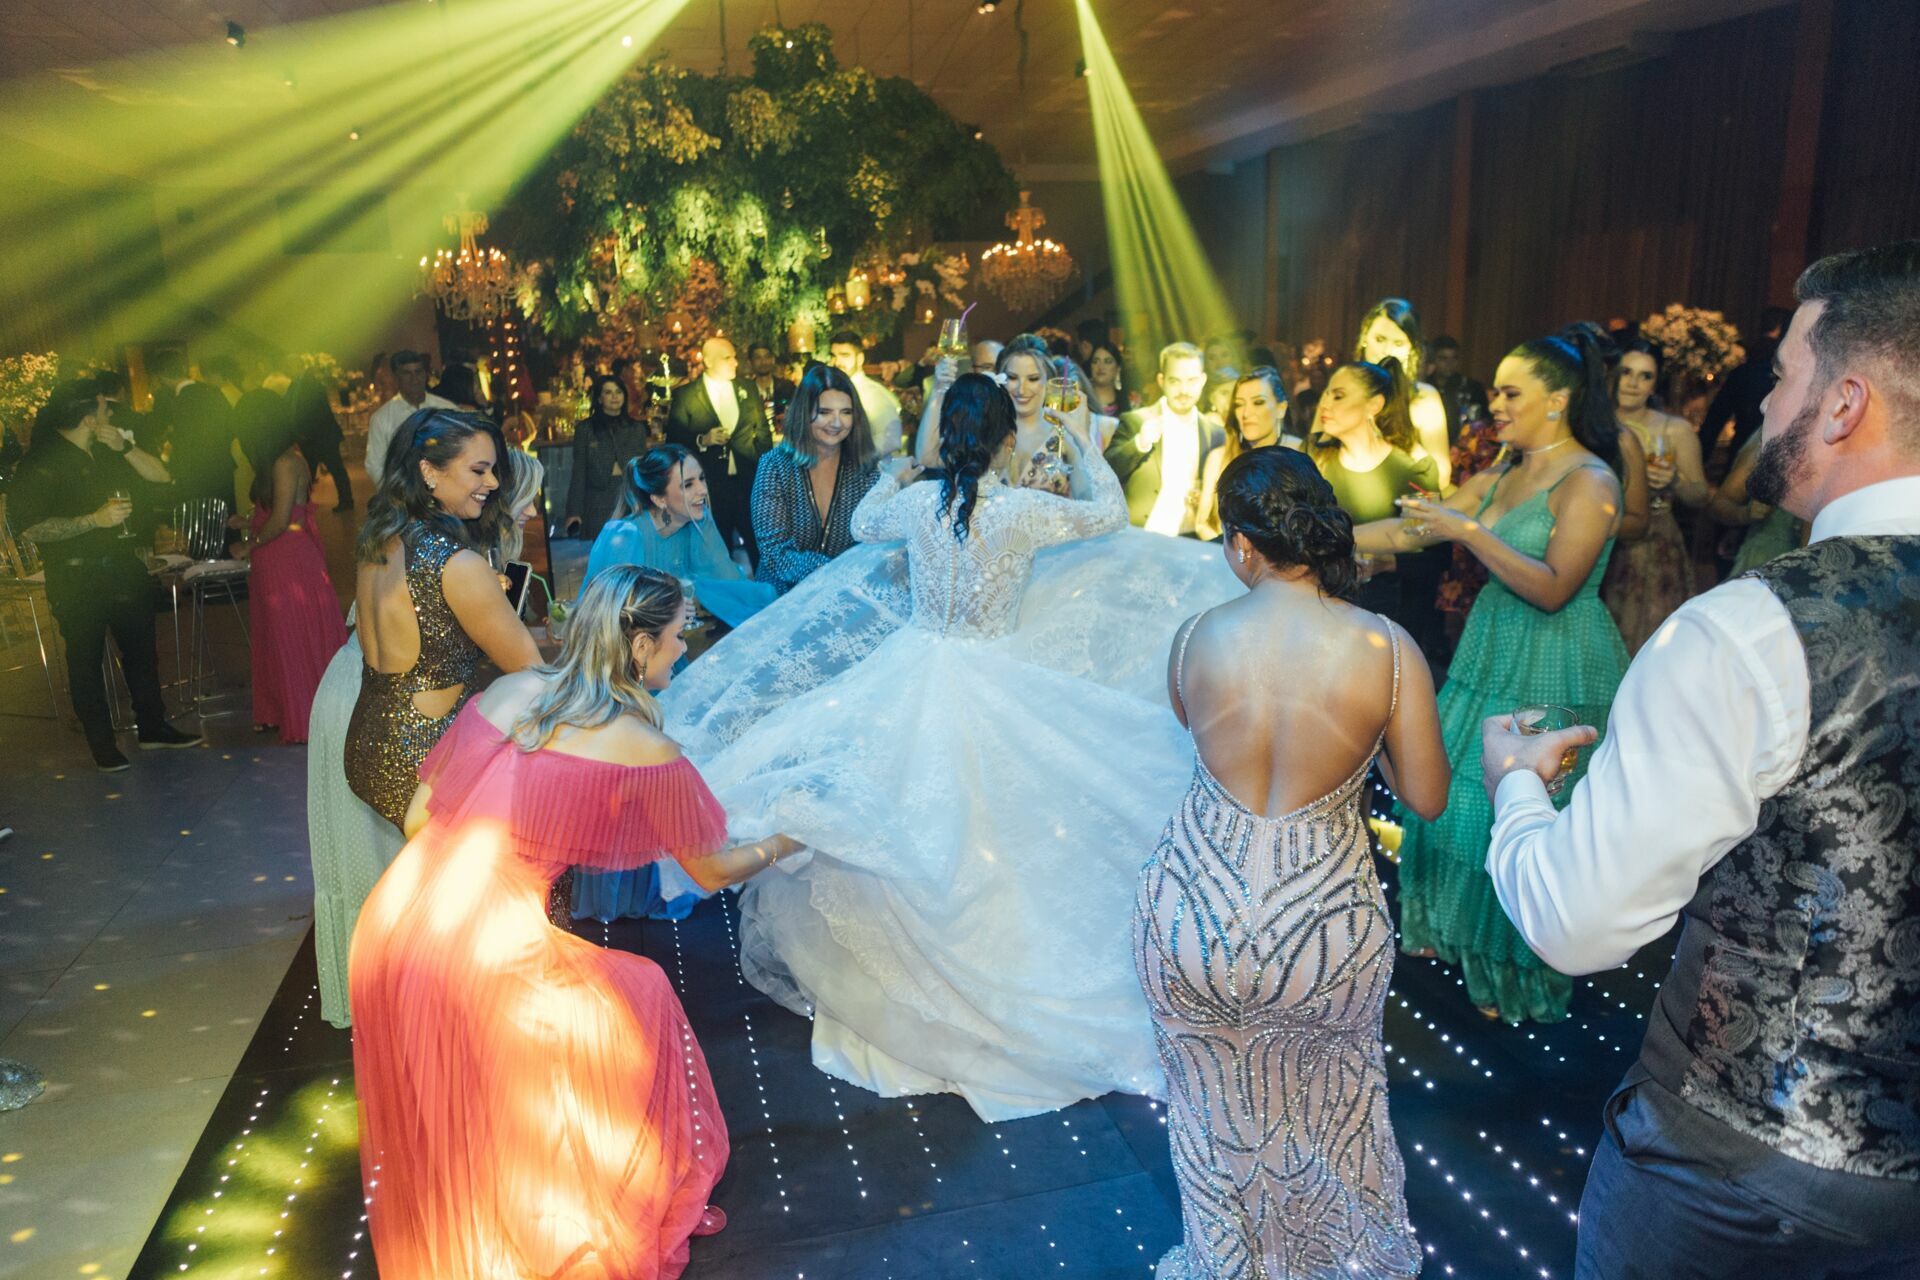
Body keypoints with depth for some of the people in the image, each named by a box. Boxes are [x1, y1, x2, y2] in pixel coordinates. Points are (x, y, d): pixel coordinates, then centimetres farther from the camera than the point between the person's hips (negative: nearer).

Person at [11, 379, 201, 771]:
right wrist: (94, 520, -25)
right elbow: (30, 528, -18)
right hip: (75, 580, -6)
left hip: (124, 568, 6)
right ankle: (102, 746, 13)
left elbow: (161, 479, 6)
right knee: (86, 660, 4)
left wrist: (125, 448, -8)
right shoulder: (41, 464, -12)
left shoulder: (108, 453, 9)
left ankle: (153, 727, 25)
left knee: (140, 650, 13)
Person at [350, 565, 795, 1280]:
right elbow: (711, 872, 8)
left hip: (394, 921, 7)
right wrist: (778, 847, 28)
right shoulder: (647, 753, -6)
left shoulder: (507, 691, 8)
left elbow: (417, 818, 13)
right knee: (642, 1010, 15)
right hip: (484, 949, -6)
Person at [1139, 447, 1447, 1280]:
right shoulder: (1388, 649, -15)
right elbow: (1427, 799, -4)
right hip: (1322, 925, 0)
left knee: (1214, 1103, 27)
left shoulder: (1195, 637, -11)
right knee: (1324, 1101, 31)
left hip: (1190, 924, 0)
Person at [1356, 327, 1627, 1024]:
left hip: (1555, 673, -7)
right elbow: (1408, 531, 8)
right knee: (1462, 793, 13)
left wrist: (1468, 531, -24)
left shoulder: (1589, 482, -14)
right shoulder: (1499, 478, 8)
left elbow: (1552, 588, -22)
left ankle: (1522, 971, 22)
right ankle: (1456, 930, 32)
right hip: (1492, 652, 7)